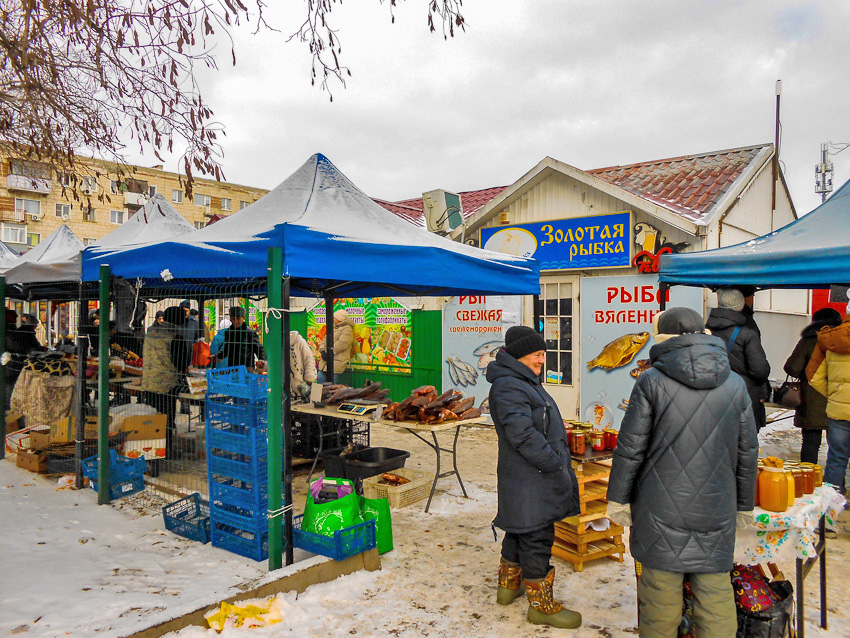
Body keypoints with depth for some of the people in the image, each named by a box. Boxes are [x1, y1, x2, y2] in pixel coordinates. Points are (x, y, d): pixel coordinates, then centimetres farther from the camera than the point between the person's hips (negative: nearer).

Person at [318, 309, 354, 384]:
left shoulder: (347, 329, -5)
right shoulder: (334, 328, 23)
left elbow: (342, 344, -18)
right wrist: (322, 351, 0)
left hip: (337, 361, -8)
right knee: (321, 377, 4)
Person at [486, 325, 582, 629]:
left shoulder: (524, 382, 15)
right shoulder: (508, 387, -20)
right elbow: (523, 436, -26)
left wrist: (558, 460, 18)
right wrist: (555, 463, -20)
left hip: (531, 477, 11)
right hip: (529, 481, -11)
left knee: (519, 531, 22)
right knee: (536, 537, 0)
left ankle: (508, 586, 37)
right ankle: (541, 605, 12)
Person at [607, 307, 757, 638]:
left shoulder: (652, 381, -9)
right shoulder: (735, 384, 3)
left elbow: (630, 447, -8)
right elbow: (747, 452, 8)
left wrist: (618, 498, 1)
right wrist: (745, 505, 19)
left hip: (662, 508, -3)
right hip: (715, 509, 3)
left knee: (661, 585, 8)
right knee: (715, 586, 13)